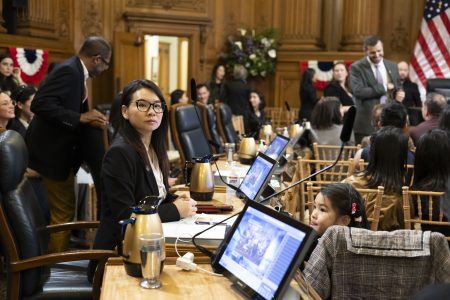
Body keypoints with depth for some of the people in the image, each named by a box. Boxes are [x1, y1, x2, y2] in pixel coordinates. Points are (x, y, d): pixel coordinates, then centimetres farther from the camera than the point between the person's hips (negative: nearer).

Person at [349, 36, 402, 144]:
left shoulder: (392, 66, 12)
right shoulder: (356, 67, -4)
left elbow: (397, 88, 20)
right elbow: (358, 91, -17)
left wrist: (399, 94, -5)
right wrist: (384, 87, -11)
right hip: (367, 124, -4)